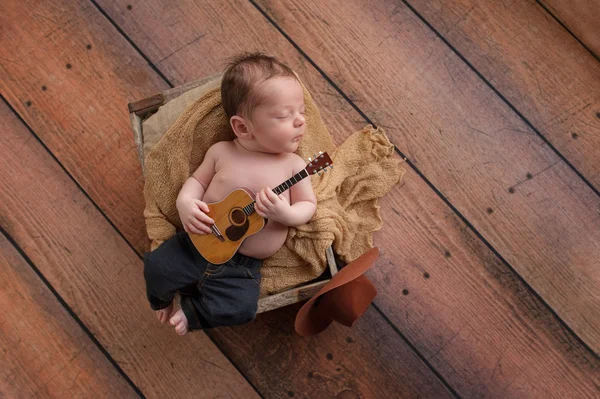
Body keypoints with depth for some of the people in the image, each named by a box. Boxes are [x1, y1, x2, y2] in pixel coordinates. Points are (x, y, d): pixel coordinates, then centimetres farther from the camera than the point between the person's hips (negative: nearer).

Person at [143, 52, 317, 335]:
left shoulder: (293, 165, -6)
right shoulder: (221, 152, -1)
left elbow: (308, 205, -1)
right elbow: (198, 179, 12)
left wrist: (285, 213, -23)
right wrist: (185, 202, -10)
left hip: (242, 265, -1)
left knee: (242, 309, -23)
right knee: (156, 266, -12)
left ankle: (191, 313, 5)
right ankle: (162, 302, 23)